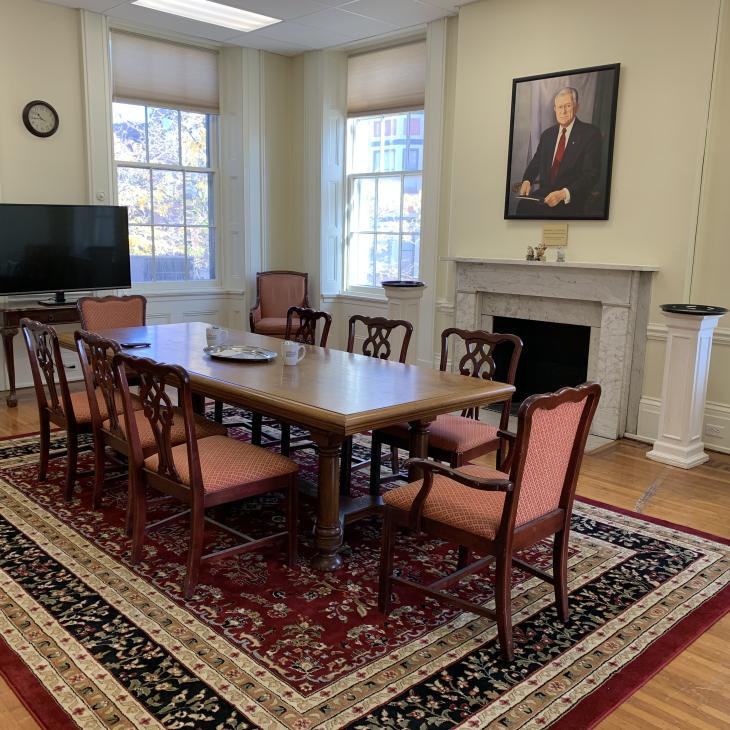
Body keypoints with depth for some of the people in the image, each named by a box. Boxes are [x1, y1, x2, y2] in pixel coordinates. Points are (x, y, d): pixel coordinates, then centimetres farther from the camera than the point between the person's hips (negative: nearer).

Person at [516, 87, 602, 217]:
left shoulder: (591, 133, -2)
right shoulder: (547, 135, 17)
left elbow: (591, 174, -10)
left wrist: (564, 193, -26)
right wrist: (527, 180, -3)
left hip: (571, 197, -5)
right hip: (545, 192, 5)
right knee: (524, 205, -28)